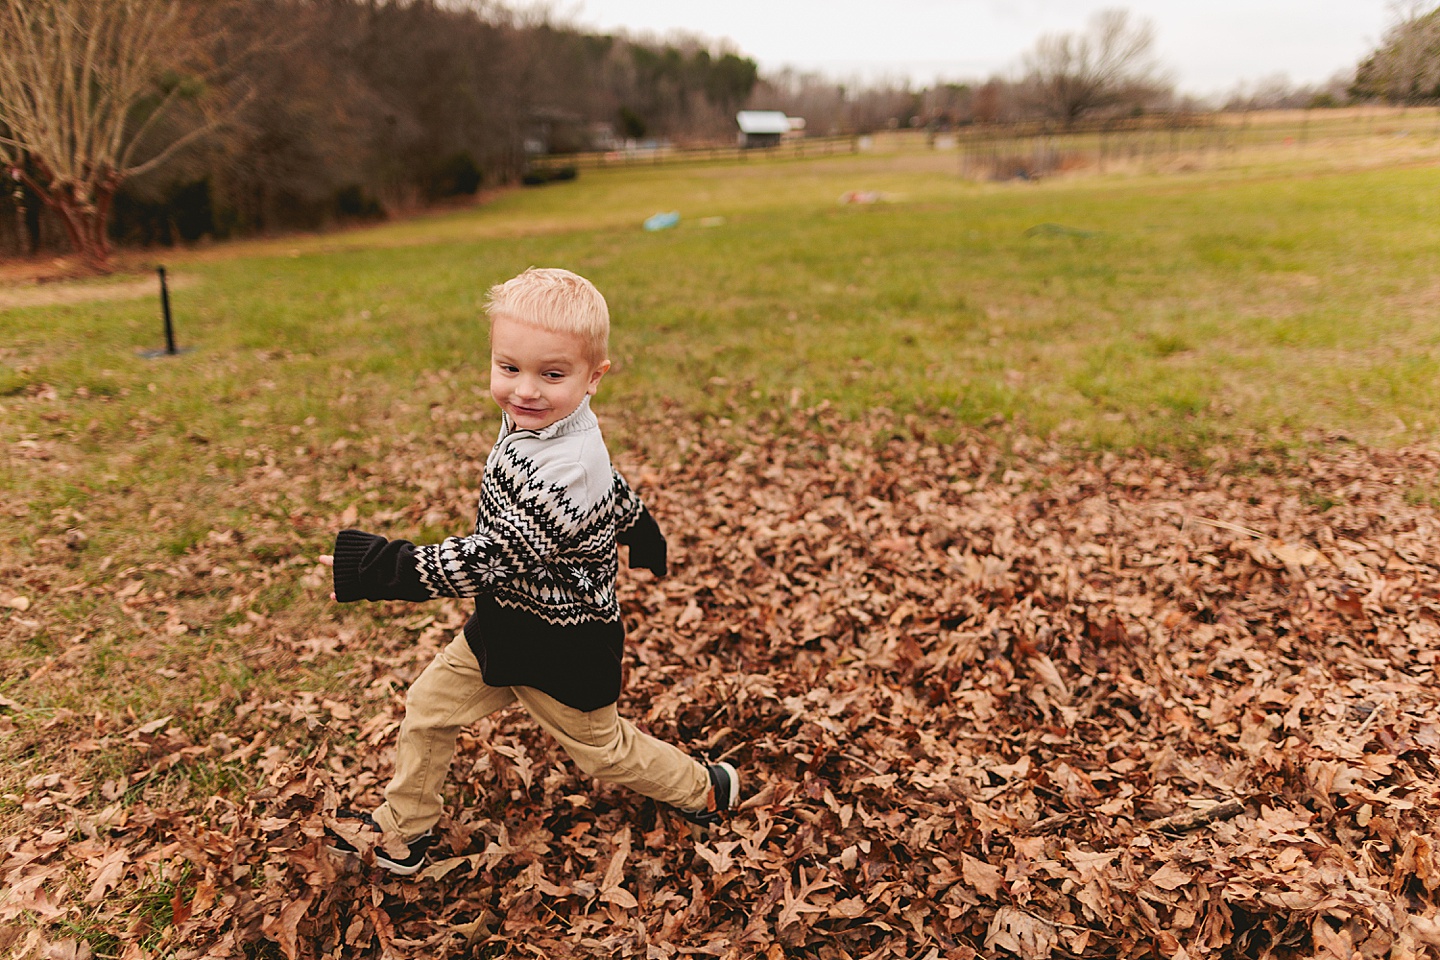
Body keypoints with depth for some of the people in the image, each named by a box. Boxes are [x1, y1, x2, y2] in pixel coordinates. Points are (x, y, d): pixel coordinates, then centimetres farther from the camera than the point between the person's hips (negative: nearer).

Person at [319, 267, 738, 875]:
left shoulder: (562, 473, -36)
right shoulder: (542, 427, -6)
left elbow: (489, 561, -34)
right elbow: (615, 490, 12)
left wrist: (384, 568, -29)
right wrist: (640, 535, 30)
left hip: (558, 646, -8)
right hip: (503, 623, 8)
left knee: (599, 747, 15)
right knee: (429, 708, 15)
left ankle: (705, 790, 40)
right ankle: (401, 832, 37)